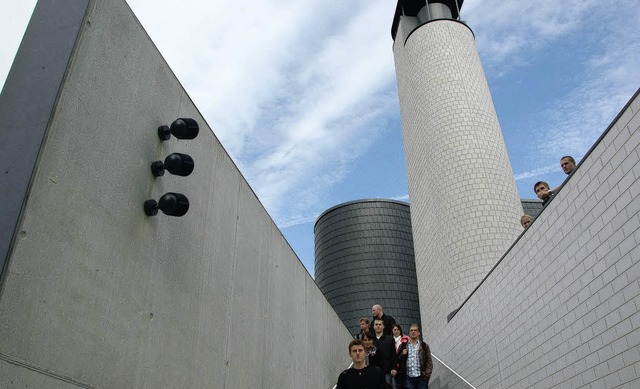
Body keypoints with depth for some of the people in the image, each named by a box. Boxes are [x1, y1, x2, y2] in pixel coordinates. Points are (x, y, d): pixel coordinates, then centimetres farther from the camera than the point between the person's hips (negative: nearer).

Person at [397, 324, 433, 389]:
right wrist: (402, 355, -7)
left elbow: (429, 362, 5)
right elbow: (397, 360, 12)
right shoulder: (403, 346, 12)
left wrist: (427, 374, -8)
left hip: (421, 378, 0)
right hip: (408, 378, 1)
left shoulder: (424, 346, 10)